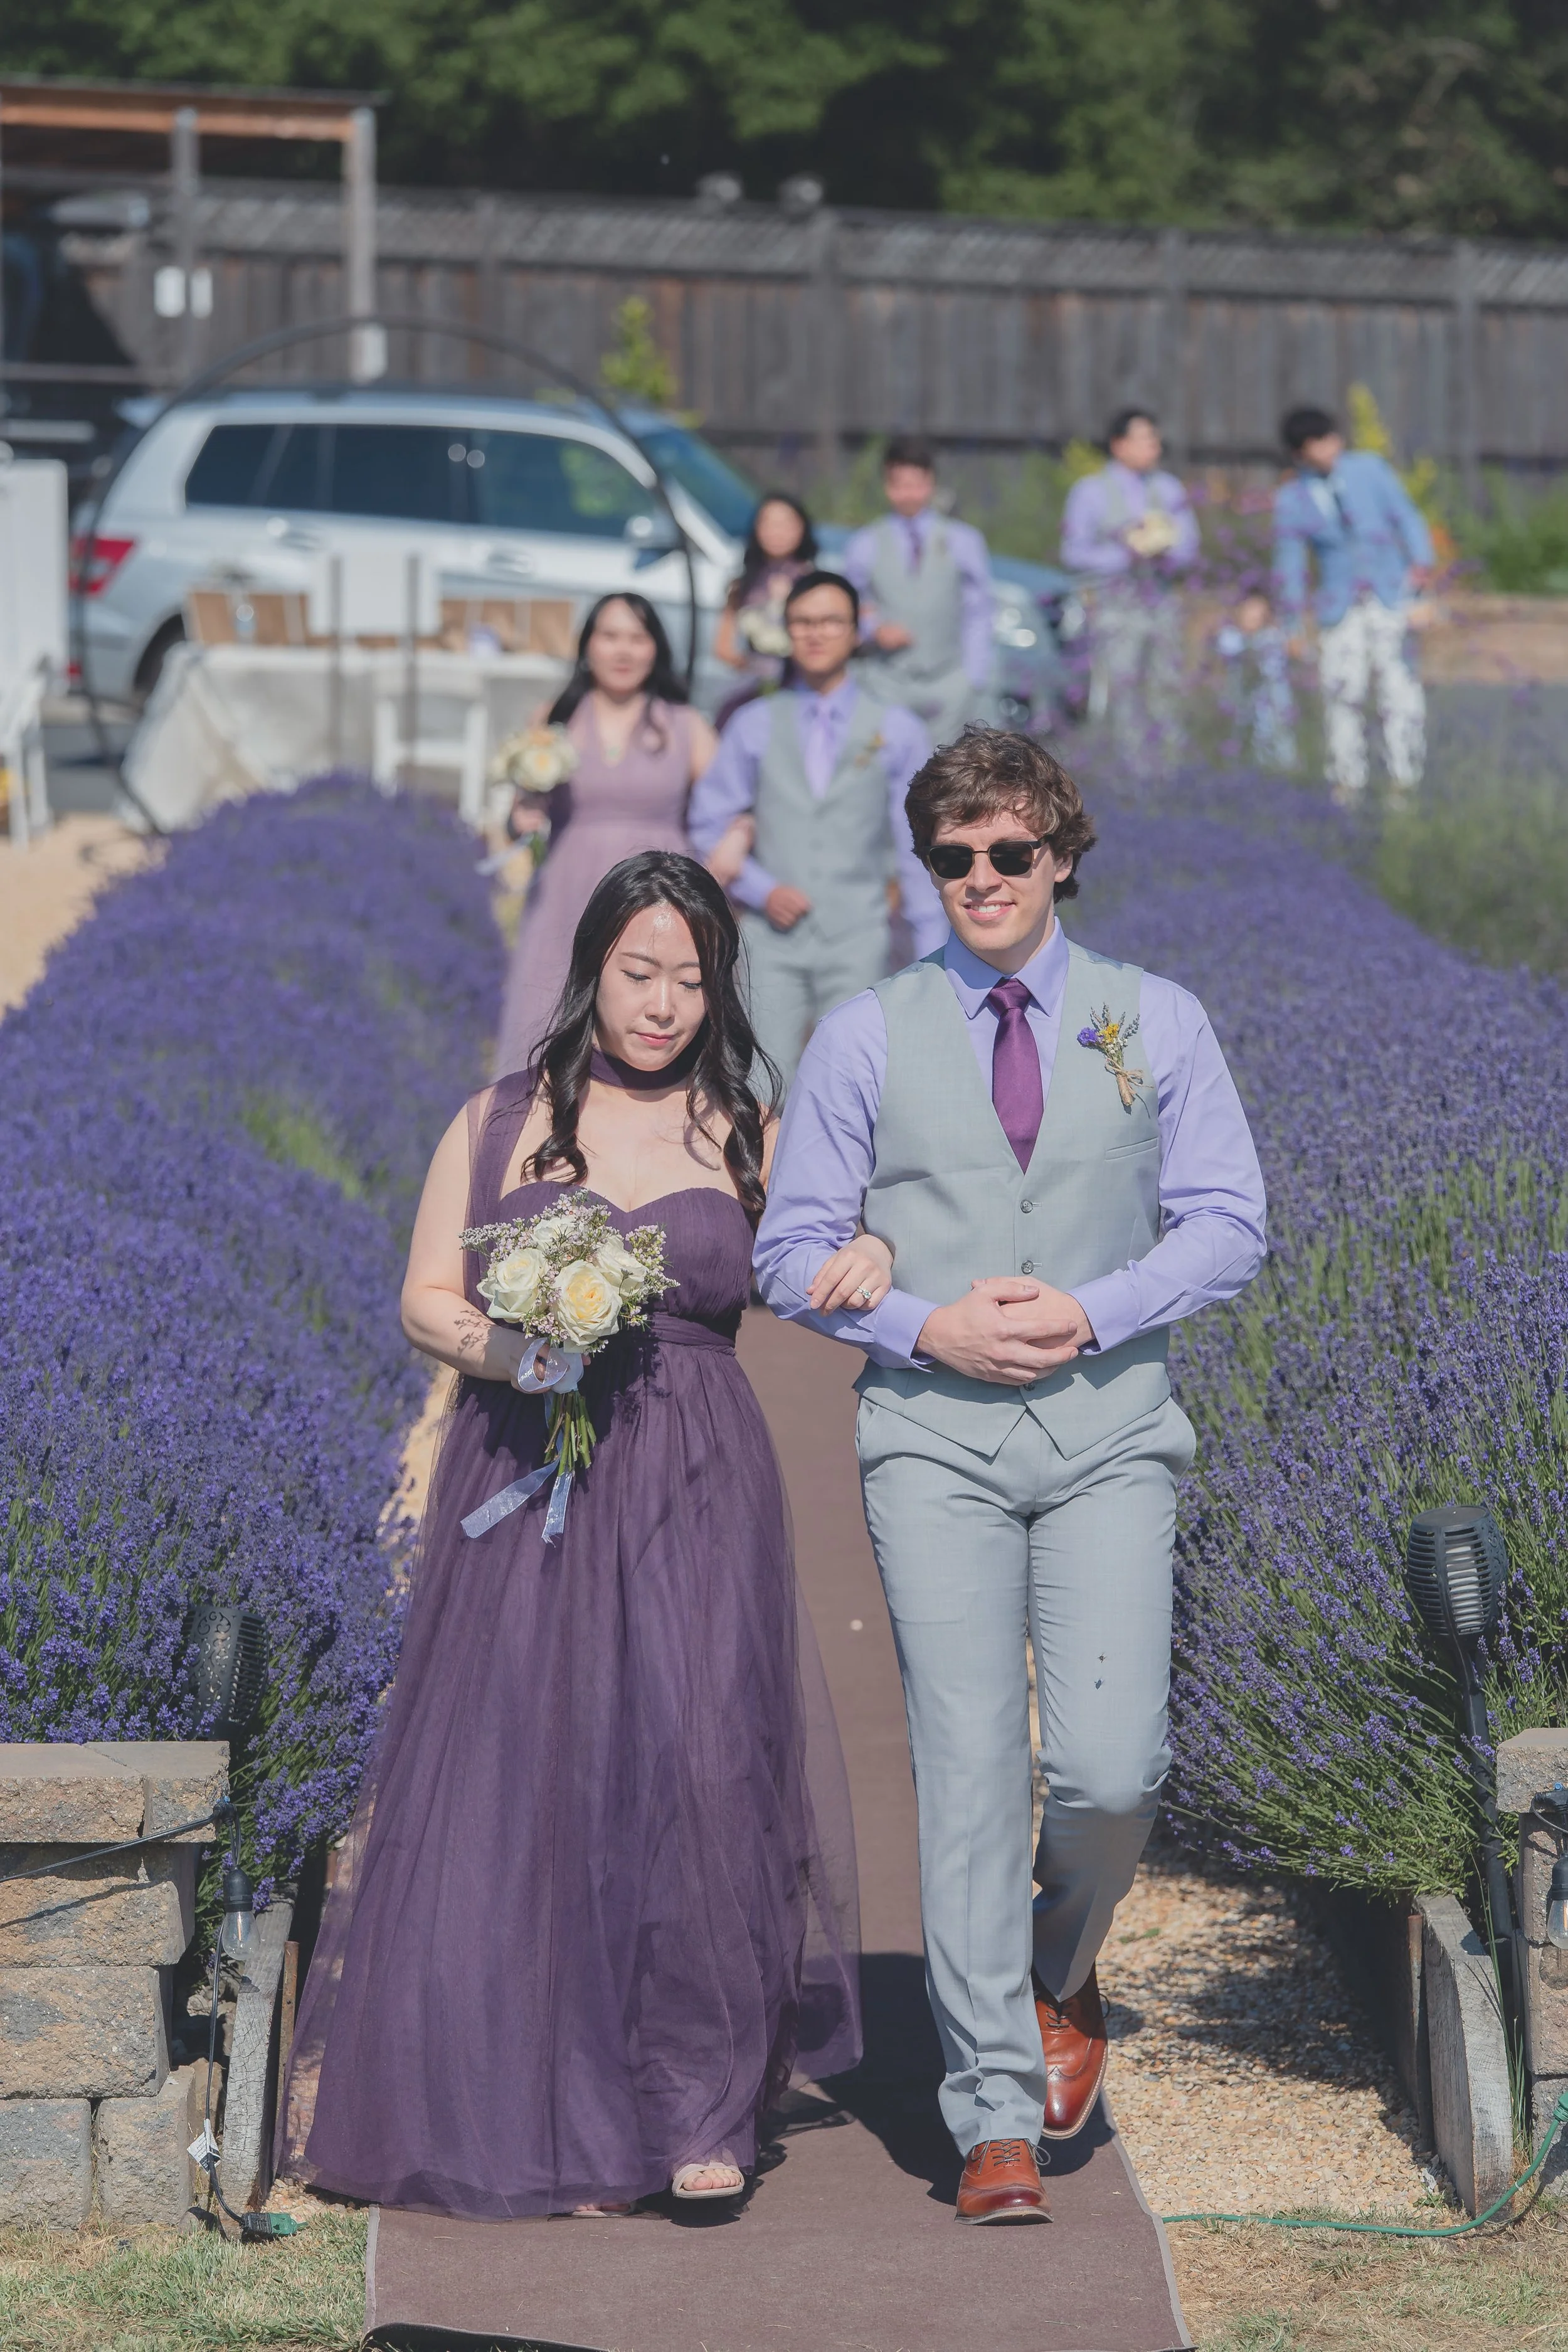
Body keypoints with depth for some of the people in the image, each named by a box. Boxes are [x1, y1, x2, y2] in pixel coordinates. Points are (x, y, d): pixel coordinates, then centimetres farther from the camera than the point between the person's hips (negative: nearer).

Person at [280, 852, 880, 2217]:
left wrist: (869, 1259, -9)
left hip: (691, 1500, 0)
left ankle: (701, 2107, 1)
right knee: (518, 1784, 0)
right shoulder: (499, 1125, 8)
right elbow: (426, 1300, 8)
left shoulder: (751, 1136, 8)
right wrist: (502, 1350, -13)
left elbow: (817, 1256, 15)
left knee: (691, 1761, -12)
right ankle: (546, 2119, 14)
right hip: (523, 1490, 1)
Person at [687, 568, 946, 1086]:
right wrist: (761, 889, -5)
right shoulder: (755, 727, 10)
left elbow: (919, 848, 8)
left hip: (857, 943, -1)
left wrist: (934, 947, 2)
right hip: (772, 939, 1)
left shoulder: (896, 731, 8)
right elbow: (710, 825, 11)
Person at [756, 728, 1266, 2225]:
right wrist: (930, 1325, -10)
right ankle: (996, 2116, -1)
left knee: (1109, 1767, -11)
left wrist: (1093, 1311, -10)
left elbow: (1226, 1224, 5)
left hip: (1109, 1432, 1)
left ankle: (1062, 1970, 23)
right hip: (933, 1440, 0)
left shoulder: (1156, 1022, 8)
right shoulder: (865, 1039, 6)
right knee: (969, 1769, -7)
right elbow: (793, 1253, 6)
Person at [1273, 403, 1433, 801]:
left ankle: (1404, 776, -1)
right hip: (1340, 607, 0)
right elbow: (1289, 563, 7)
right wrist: (1292, 626, 7)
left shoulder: (1369, 468, 4)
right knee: (1342, 688, -5)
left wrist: (1421, 560, -10)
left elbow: (1405, 514, 5)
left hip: (1390, 594, 0)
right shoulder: (1291, 500, 3)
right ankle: (1347, 780, 7)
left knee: (1397, 682, -7)